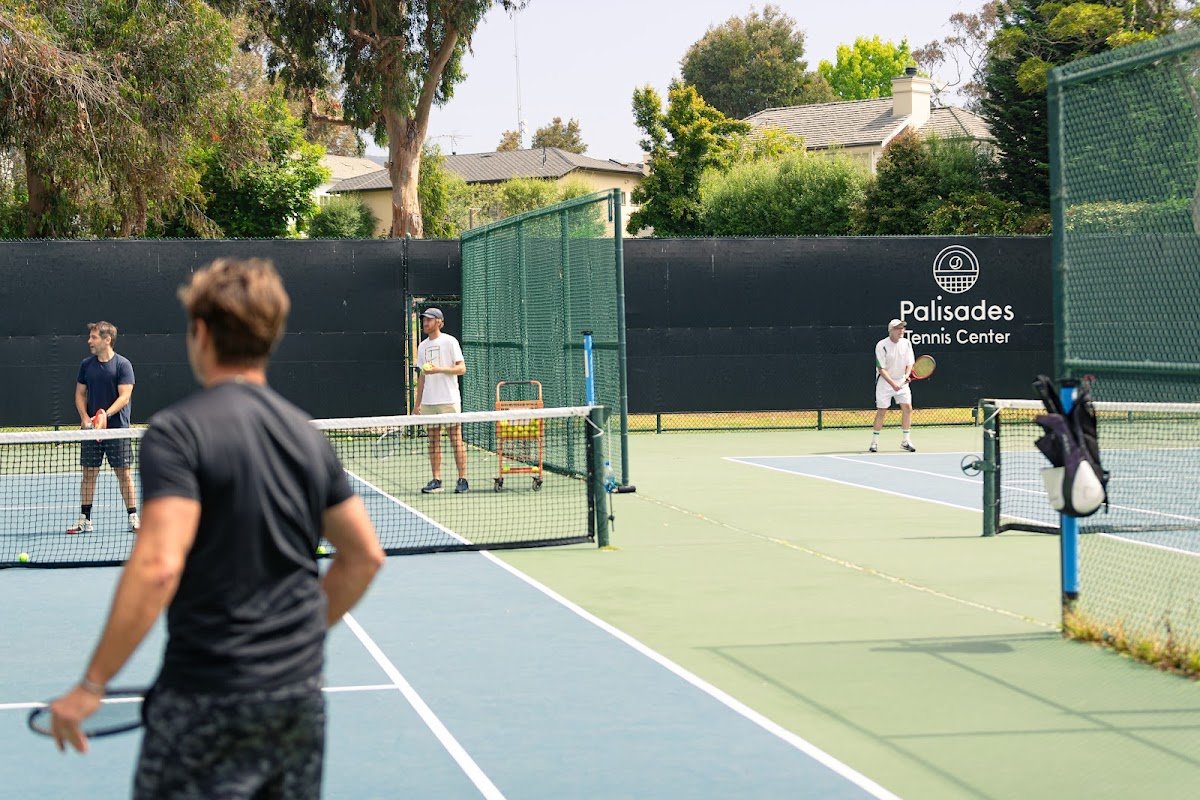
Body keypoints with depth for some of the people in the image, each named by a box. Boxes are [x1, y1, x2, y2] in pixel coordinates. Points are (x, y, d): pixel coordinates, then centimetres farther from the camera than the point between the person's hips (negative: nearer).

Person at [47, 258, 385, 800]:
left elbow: (158, 567, -22)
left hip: (210, 701, -6)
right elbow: (364, 556, 14)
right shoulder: (305, 434, 9)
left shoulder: (176, 432, -11)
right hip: (301, 692, 6)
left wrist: (90, 685, -16)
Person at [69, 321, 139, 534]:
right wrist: (85, 418, -5)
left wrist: (105, 416, -23)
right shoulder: (86, 364, 9)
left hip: (117, 428, -4)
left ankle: (133, 518, 4)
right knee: (89, 474, 5)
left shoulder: (122, 364, -5)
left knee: (124, 474, -1)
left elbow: (124, 396, -11)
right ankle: (84, 520, 11)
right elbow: (80, 394, 12)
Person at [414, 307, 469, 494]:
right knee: (433, 440, 5)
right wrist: (418, 403, 17)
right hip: (428, 401, 6)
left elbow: (462, 368, -7)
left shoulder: (449, 341, -3)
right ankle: (436, 480, 7)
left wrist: (439, 369, -19)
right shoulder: (423, 346, 15)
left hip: (448, 400, -6)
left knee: (456, 439, -5)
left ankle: (462, 480, -3)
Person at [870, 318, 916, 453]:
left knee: (907, 408, -5)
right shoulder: (882, 346, -16)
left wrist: (907, 375, -22)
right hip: (884, 381, -4)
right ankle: (874, 442, 6)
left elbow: (909, 363, 0)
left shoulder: (906, 343, -3)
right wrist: (893, 383, -27)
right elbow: (881, 369, -18)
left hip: (902, 381, 4)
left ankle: (905, 441, 5)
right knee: (881, 411, -4)